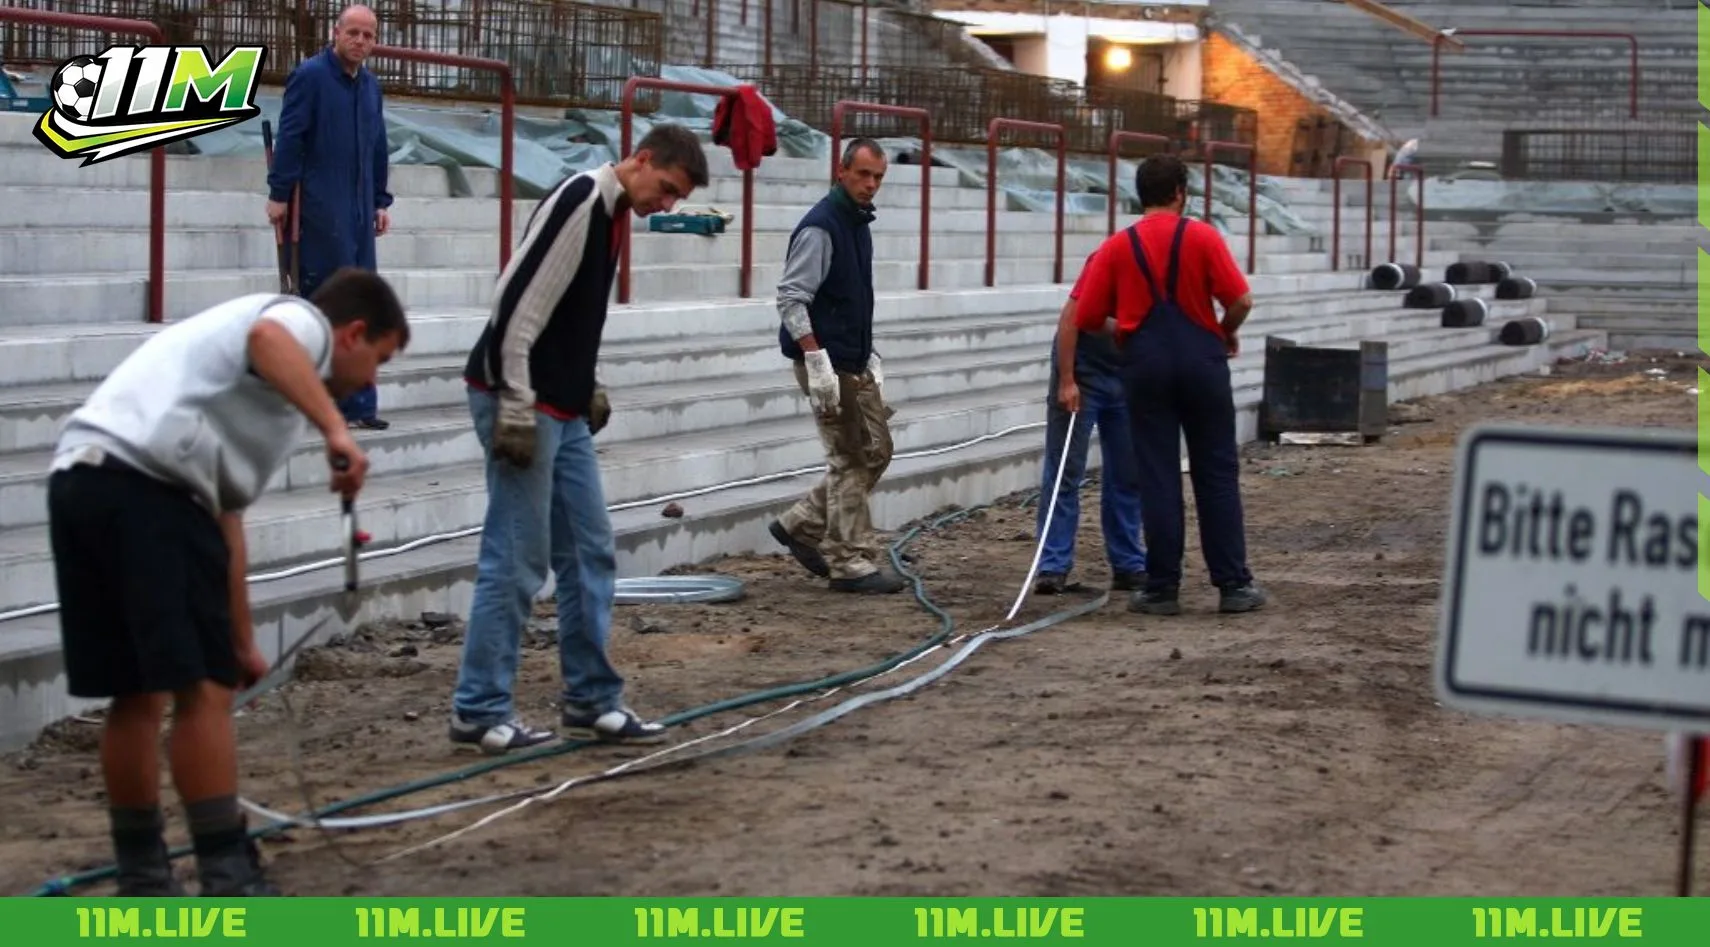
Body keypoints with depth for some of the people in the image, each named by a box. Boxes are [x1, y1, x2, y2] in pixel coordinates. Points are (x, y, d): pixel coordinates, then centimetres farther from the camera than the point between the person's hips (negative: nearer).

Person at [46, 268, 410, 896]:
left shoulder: (277, 378, 35)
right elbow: (266, 337, -18)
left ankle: (143, 883, 25)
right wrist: (336, 430, -23)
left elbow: (224, 517, 40)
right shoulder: (302, 322, 10)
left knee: (138, 696, 16)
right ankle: (230, 886, -3)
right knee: (202, 690, -6)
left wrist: (241, 643, 45)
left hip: (80, 483, 9)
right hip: (145, 485, -9)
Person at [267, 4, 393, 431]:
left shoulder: (370, 84, 15)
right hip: (321, 209, -7)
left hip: (359, 211, 7)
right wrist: (280, 193, -14)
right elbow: (289, 137, -10)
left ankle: (358, 404, 11)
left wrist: (381, 201, 17)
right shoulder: (310, 75, -6)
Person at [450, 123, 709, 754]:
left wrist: (587, 390, 16)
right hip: (523, 405, -10)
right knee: (517, 560, -6)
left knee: (590, 553, 12)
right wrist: (516, 411, -22)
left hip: (565, 412, 10)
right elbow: (517, 305, -22)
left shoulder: (614, 213, 13)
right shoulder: (578, 203, -17)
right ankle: (479, 710, 2)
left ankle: (592, 700, 20)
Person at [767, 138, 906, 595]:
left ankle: (801, 526, 20)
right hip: (827, 365, -9)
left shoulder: (859, 223, 14)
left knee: (876, 450, 12)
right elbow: (791, 298, -20)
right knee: (852, 460, -6)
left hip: (854, 365, 9)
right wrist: (817, 361, -25)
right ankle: (851, 562, 1)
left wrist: (869, 355, 18)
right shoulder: (821, 226, -15)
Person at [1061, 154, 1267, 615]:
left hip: (1145, 363, 1)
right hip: (1201, 357, -1)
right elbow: (1241, 300, -8)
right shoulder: (1202, 236, -2)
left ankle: (1162, 587, 3)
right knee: (1217, 474, 6)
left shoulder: (1116, 247, 3)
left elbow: (1083, 318, 2)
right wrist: (1228, 333, 12)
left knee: (1157, 477, 4)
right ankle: (1233, 583, 7)